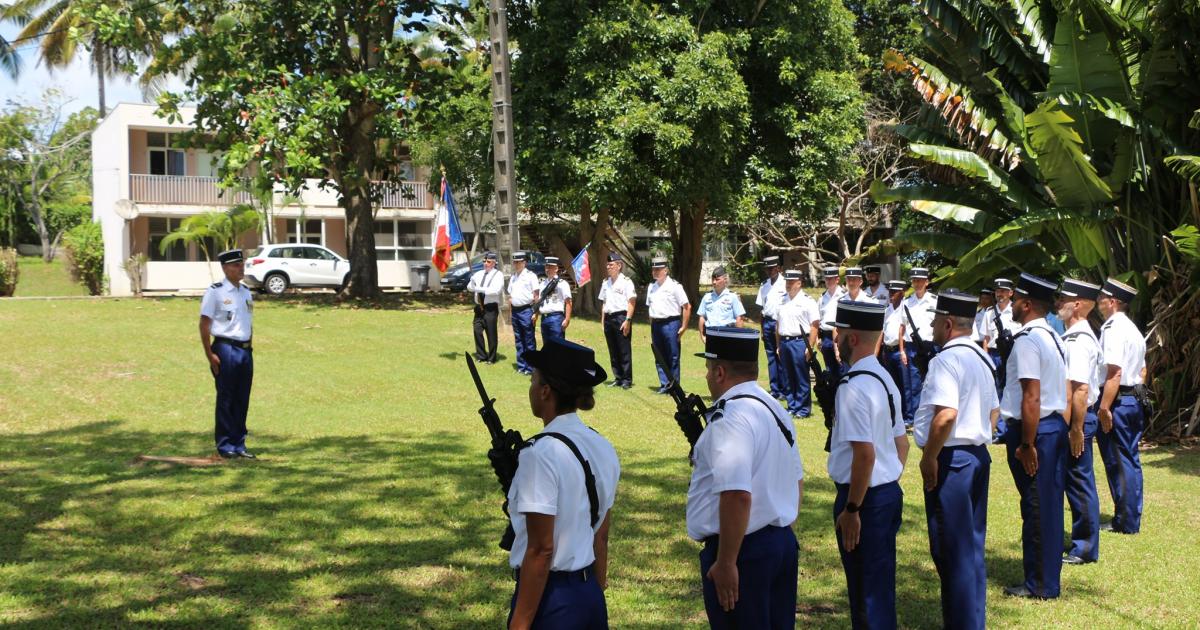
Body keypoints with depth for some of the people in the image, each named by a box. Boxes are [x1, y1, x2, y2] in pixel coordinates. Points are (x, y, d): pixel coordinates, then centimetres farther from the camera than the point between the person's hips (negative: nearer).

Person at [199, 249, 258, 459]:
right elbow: (204, 325, -9)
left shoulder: (246, 292, 15)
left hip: (246, 350, 6)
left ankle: (239, 444, 18)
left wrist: (248, 348, 15)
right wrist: (210, 355, -13)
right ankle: (225, 446, 8)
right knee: (225, 400, 0)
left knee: (242, 400, 10)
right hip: (226, 349, -6)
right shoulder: (215, 292, -6)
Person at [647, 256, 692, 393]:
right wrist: (652, 327, 12)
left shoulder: (674, 286, -7)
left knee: (673, 357, -2)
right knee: (659, 357, 9)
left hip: (670, 324, -6)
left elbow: (687, 306, -8)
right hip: (656, 324, 7)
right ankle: (664, 385, 15)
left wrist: (683, 327, -11)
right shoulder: (651, 287, 14)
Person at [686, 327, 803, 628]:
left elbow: (737, 495, -28)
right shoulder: (775, 408, 11)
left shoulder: (731, 417, -20)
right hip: (782, 543, 9)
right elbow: (796, 481, 19)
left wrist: (725, 563, -23)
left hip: (743, 549, -9)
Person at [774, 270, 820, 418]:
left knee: (801, 378, 0)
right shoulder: (782, 300, 13)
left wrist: (809, 348, -14)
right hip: (784, 342, 6)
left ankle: (803, 409, 8)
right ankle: (792, 407, 20)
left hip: (799, 342, -6)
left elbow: (815, 326, -9)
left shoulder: (807, 301, -6)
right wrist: (778, 346, 13)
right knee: (787, 378, 10)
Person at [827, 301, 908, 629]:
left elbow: (865, 454, -25)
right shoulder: (885, 379, 11)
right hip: (891, 492, 10)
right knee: (880, 586, 20)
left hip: (864, 496, -10)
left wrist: (851, 510, -20)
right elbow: (902, 444, 17)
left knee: (865, 591, 1)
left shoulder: (853, 387, -20)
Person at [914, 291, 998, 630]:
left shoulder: (947, 359, -18)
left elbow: (946, 414, -27)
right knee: (972, 547, 17)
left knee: (951, 551, -2)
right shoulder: (982, 358, 13)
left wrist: (929, 458, -18)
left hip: (951, 459, -10)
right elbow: (993, 410, 21)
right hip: (979, 456, 10)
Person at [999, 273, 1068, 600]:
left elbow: (1031, 397, -23)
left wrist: (1026, 445, -21)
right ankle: (1047, 576, 26)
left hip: (1033, 428, -9)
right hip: (1056, 424, 9)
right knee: (1049, 503, 15)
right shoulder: (1053, 336, 12)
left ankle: (1040, 585, 9)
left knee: (1036, 508, 0)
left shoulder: (1027, 341, -18)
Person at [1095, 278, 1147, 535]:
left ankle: (1125, 522, 4)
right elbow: (1143, 371, 20)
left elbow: (1114, 372, -24)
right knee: (1130, 460, 13)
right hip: (1134, 400, 10)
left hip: (1117, 401, -9)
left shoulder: (1113, 330, -16)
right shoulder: (1133, 329, 15)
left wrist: (1104, 408, -24)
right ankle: (1131, 519, 20)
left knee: (1118, 463, -2)